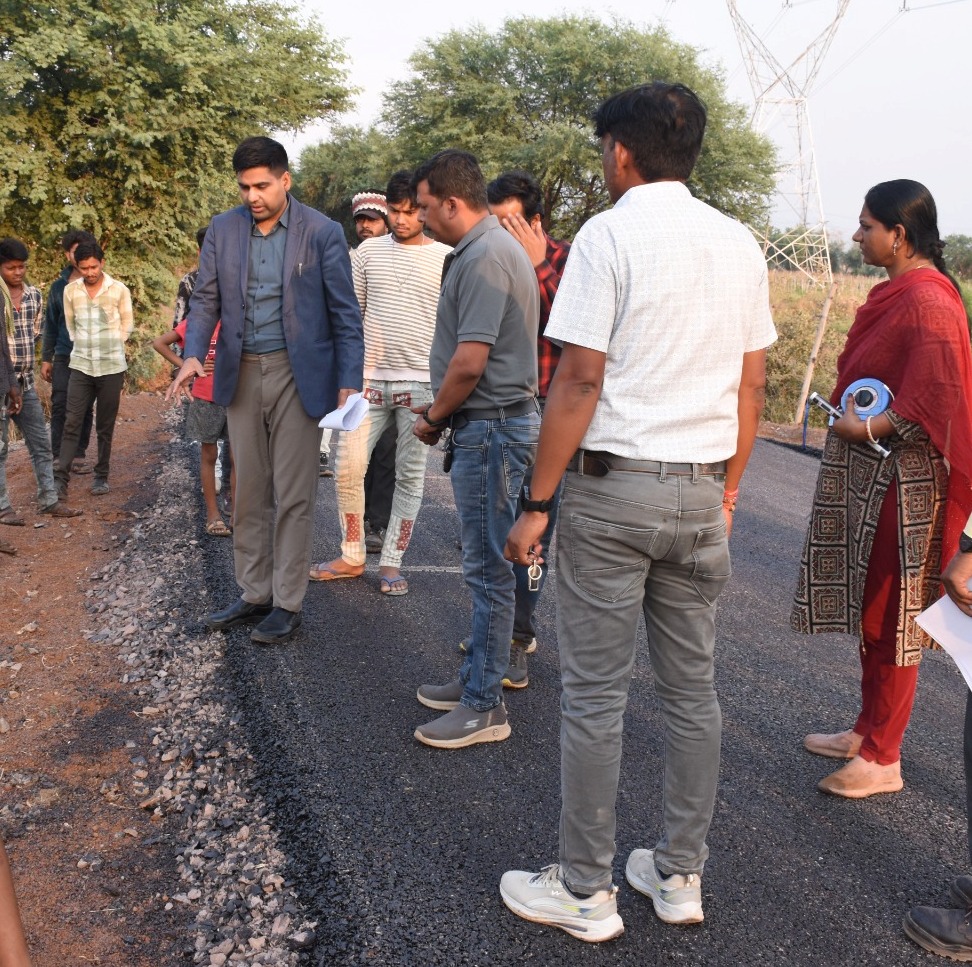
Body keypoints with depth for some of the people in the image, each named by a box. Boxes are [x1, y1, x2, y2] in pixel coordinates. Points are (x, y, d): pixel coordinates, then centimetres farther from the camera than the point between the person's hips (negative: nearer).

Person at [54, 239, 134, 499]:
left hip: (112, 367, -1)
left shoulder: (119, 290, -3)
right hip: (80, 366, 1)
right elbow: (70, 324, 15)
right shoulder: (71, 291, 3)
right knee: (72, 423, -4)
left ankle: (101, 477, 17)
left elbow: (127, 325, 7)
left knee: (105, 427, 6)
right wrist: (84, 346, 13)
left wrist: (109, 347, 8)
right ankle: (61, 479, -4)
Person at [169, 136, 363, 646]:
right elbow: (205, 299, 7)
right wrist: (193, 354, -12)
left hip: (298, 374, -4)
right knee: (249, 492, 11)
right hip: (242, 374, 4)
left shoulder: (323, 233, -5)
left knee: (293, 494, 2)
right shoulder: (222, 229, 5)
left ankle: (287, 603, 13)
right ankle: (253, 595, 23)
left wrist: (349, 382, -12)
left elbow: (345, 312, -4)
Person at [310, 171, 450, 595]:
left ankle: (391, 563, 16)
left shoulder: (446, 258, 1)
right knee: (348, 469, 1)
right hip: (369, 377, 2)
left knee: (409, 476, 4)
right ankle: (351, 557, 17)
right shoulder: (368, 250, 8)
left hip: (420, 382, -2)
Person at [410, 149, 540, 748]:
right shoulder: (486, 248, 16)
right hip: (490, 424, 11)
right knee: (487, 563, 17)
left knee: (489, 568, -2)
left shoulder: (485, 257, -17)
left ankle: (485, 707, 8)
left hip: (492, 428, -11)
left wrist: (435, 419, -8)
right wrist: (442, 411, 14)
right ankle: (479, 678, 29)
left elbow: (470, 362, -23)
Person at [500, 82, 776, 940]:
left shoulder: (608, 235, -9)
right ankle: (680, 875, 26)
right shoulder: (740, 244, 8)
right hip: (700, 490, 6)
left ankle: (586, 892, 15)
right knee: (692, 688, 14)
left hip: (612, 483, -6)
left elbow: (579, 381, -14)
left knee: (596, 696, 3)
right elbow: (751, 387, 11)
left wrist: (538, 504, -9)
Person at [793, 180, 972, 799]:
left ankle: (884, 759, 13)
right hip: (864, 475, 10)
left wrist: (867, 428, -19)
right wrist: (850, 415, 7)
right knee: (869, 608, 17)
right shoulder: (894, 293, 11)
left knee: (889, 614, 1)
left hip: (897, 480, -10)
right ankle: (870, 730, 32)